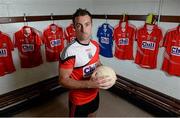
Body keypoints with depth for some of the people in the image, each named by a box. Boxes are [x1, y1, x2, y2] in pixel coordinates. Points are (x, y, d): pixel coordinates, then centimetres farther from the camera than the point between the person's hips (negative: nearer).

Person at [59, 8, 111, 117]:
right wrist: (89, 84, -33)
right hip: (79, 100, -6)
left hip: (95, 94, 7)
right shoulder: (70, 51, -28)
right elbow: (63, 80, -24)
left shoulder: (95, 45, -5)